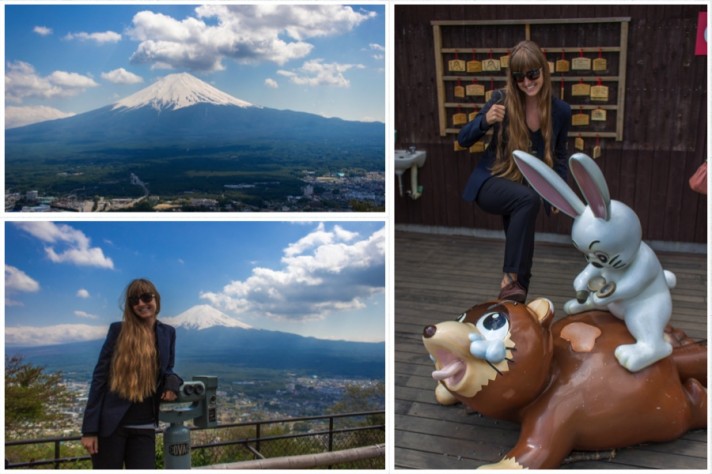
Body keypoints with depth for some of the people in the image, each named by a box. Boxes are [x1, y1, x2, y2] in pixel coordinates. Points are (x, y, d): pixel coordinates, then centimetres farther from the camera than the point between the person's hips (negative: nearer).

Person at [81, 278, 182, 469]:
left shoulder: (167, 333, 7)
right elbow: (100, 377, -4)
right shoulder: (118, 330, -3)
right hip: (111, 423, -3)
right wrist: (89, 428, -8)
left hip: (144, 427, 3)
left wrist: (172, 383, -8)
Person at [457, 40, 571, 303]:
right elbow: (463, 140, -12)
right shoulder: (502, 99, -14)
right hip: (492, 182, -4)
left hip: (525, 191, 5)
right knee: (528, 199, -35)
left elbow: (559, 157, 9)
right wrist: (486, 121, -30)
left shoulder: (561, 110, -6)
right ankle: (510, 279, -32)